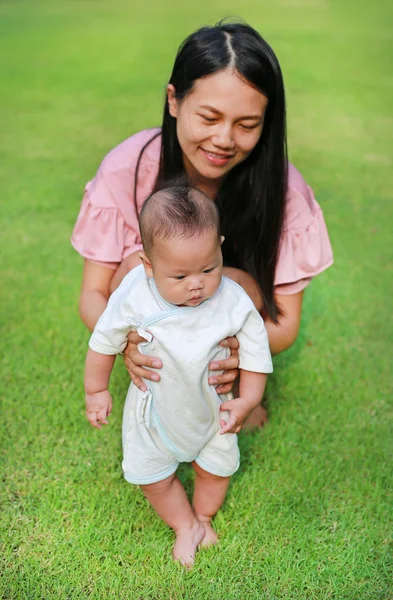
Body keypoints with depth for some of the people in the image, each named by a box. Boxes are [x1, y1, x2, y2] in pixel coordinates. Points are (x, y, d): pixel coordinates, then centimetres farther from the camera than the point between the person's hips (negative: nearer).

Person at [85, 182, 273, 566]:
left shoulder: (233, 301, -28)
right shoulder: (133, 296, -29)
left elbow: (255, 349, -11)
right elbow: (104, 341, -12)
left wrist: (247, 401, -11)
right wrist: (96, 391, -1)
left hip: (211, 406, 1)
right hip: (155, 407, 0)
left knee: (216, 468, 20)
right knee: (153, 477, 13)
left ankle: (204, 517, 52)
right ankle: (185, 525, 42)